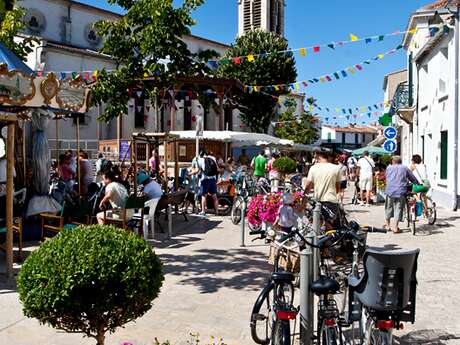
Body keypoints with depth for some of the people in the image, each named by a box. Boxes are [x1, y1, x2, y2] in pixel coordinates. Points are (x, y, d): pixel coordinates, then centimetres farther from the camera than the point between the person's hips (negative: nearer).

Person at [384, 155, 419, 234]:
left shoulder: (389, 168, 13)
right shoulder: (405, 168, 9)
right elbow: (414, 179, 9)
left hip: (390, 191, 1)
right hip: (401, 192, -1)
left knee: (388, 209, 15)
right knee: (398, 209, 3)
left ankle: (388, 225, 26)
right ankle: (395, 228, 2)